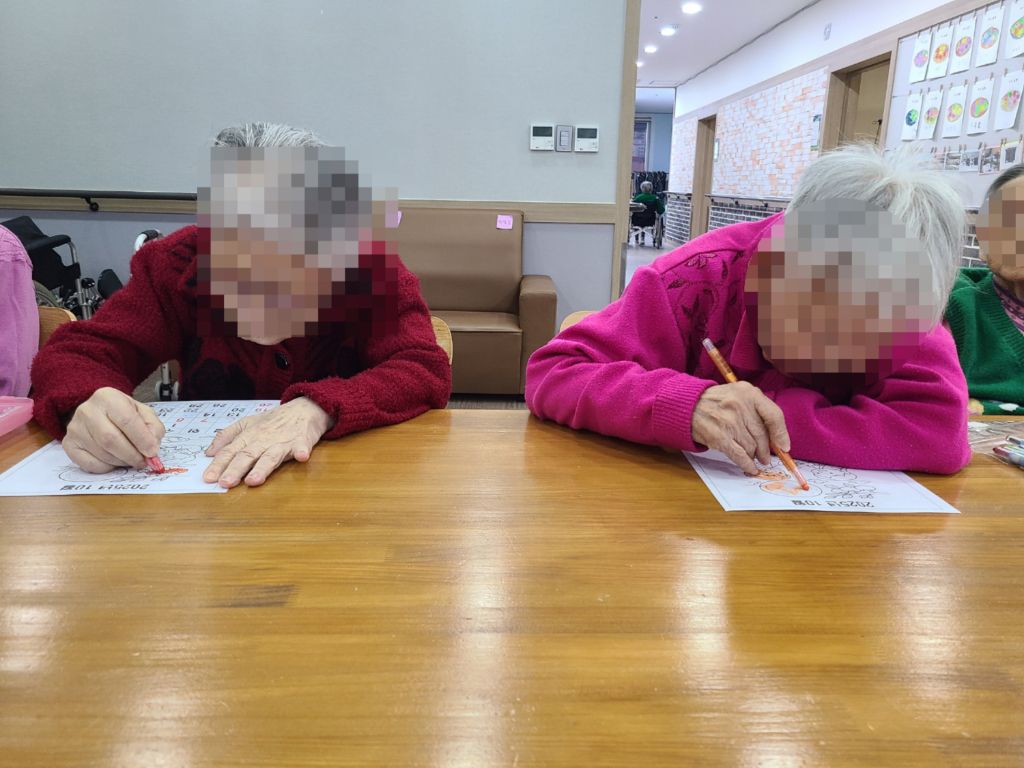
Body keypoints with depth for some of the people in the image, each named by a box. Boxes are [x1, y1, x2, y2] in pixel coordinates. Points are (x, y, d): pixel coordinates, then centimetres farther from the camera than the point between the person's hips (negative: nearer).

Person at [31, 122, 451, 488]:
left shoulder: (372, 269, -14)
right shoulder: (178, 262, -10)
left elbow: (427, 369, -23)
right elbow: (77, 350, -8)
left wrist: (318, 408, -39)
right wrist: (86, 404, -32)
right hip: (202, 483, 2)